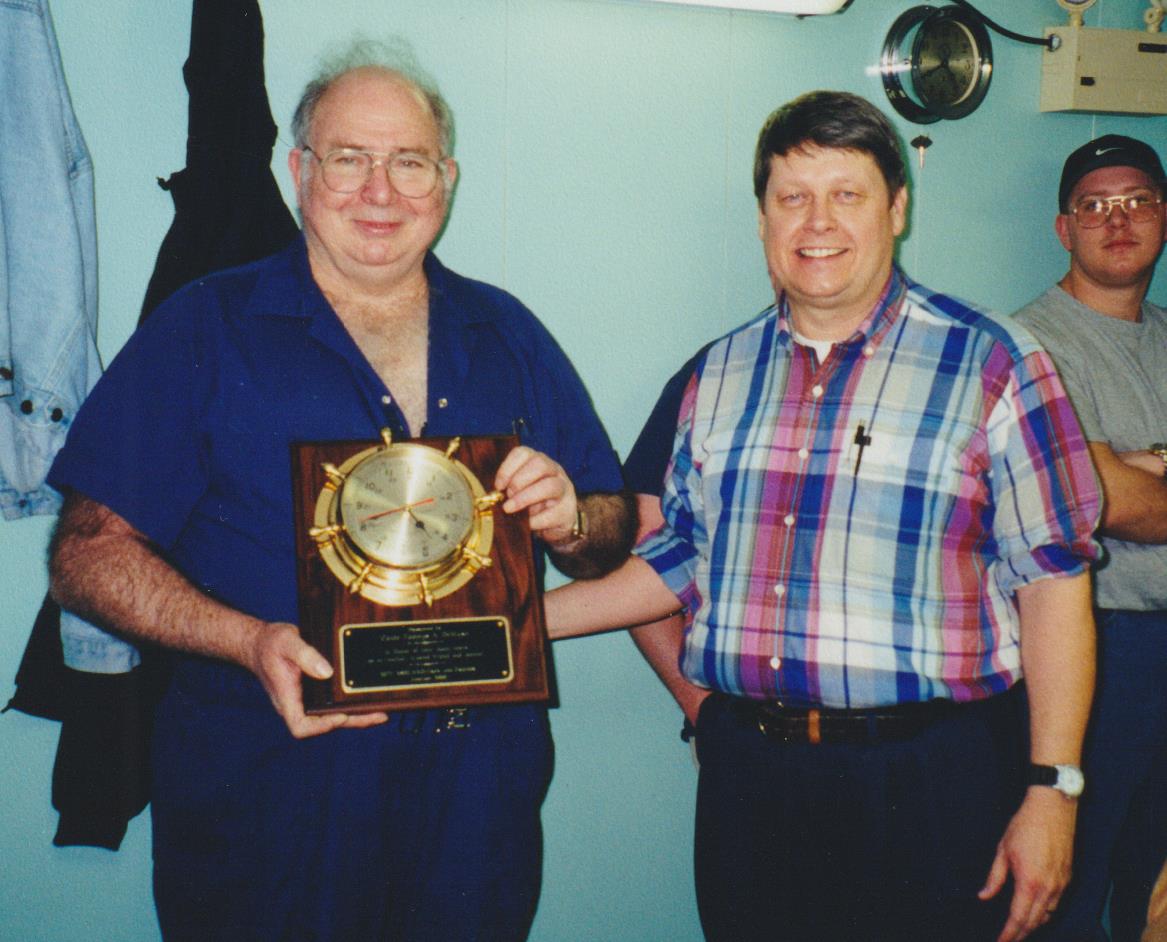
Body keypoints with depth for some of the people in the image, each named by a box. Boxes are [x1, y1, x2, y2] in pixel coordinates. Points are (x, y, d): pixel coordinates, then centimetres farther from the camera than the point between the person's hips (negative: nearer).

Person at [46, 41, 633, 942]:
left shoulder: (507, 335, 9)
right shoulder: (204, 329, -1)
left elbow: (617, 534, 12)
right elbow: (90, 554, -7)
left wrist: (571, 523, -12)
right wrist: (251, 641, -23)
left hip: (481, 791, 3)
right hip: (269, 792, -3)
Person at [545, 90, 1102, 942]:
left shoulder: (991, 366, -4)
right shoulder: (720, 374, 9)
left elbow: (1052, 579, -6)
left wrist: (1052, 789, -10)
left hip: (928, 782, -3)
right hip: (746, 770, 4)